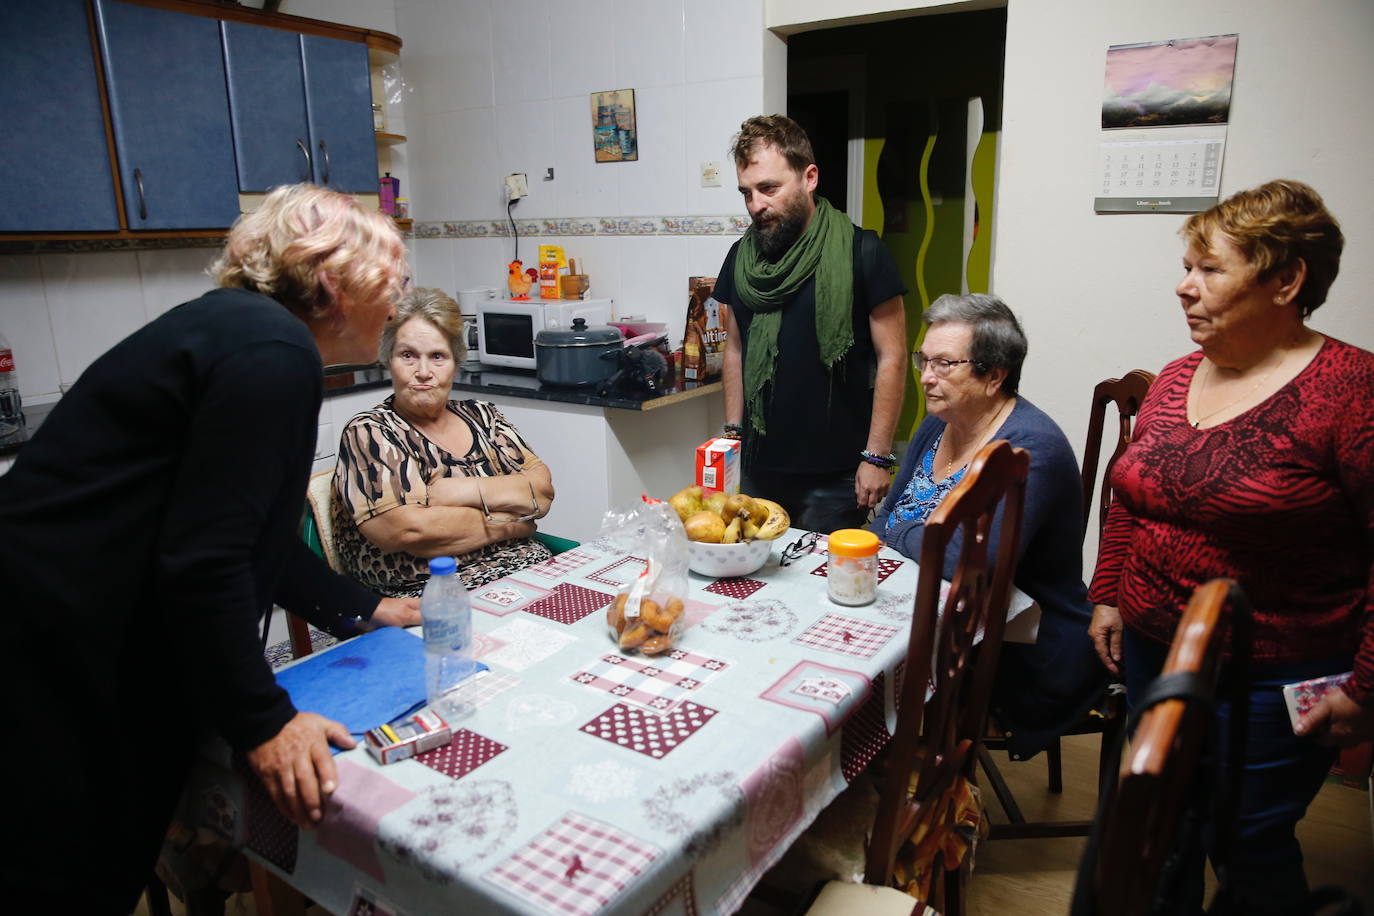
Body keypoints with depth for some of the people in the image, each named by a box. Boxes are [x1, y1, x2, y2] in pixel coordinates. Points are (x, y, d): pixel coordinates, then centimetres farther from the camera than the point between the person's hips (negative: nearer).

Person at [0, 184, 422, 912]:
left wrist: (364, 610, 20)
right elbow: (202, 561, -24)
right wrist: (262, 723, -16)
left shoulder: (244, 330, 10)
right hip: (61, 657, -9)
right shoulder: (276, 353, -21)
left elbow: (252, 534, 17)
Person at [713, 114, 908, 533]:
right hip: (759, 464, 5)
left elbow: (891, 358, -9)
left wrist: (877, 455, -10)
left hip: (835, 471, -4)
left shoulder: (859, 252, -10)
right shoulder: (741, 256, 6)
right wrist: (733, 431, 10)